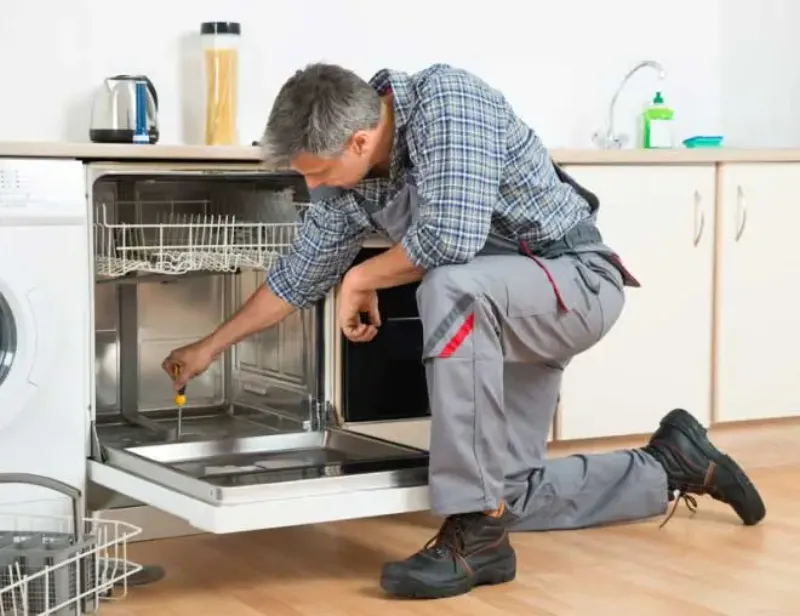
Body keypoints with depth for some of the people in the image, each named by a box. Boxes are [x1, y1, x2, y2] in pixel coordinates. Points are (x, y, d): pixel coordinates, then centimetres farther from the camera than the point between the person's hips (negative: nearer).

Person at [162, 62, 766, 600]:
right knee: (514, 493, 7)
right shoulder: (347, 180, -5)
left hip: (577, 279, -8)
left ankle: (477, 531, -30)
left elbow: (452, 237, -37)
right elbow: (299, 275, 10)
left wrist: (362, 278, -19)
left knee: (449, 288, -37)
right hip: (501, 310, 9)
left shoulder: (445, 97, -27)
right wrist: (210, 348, 15)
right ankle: (671, 466, 25)